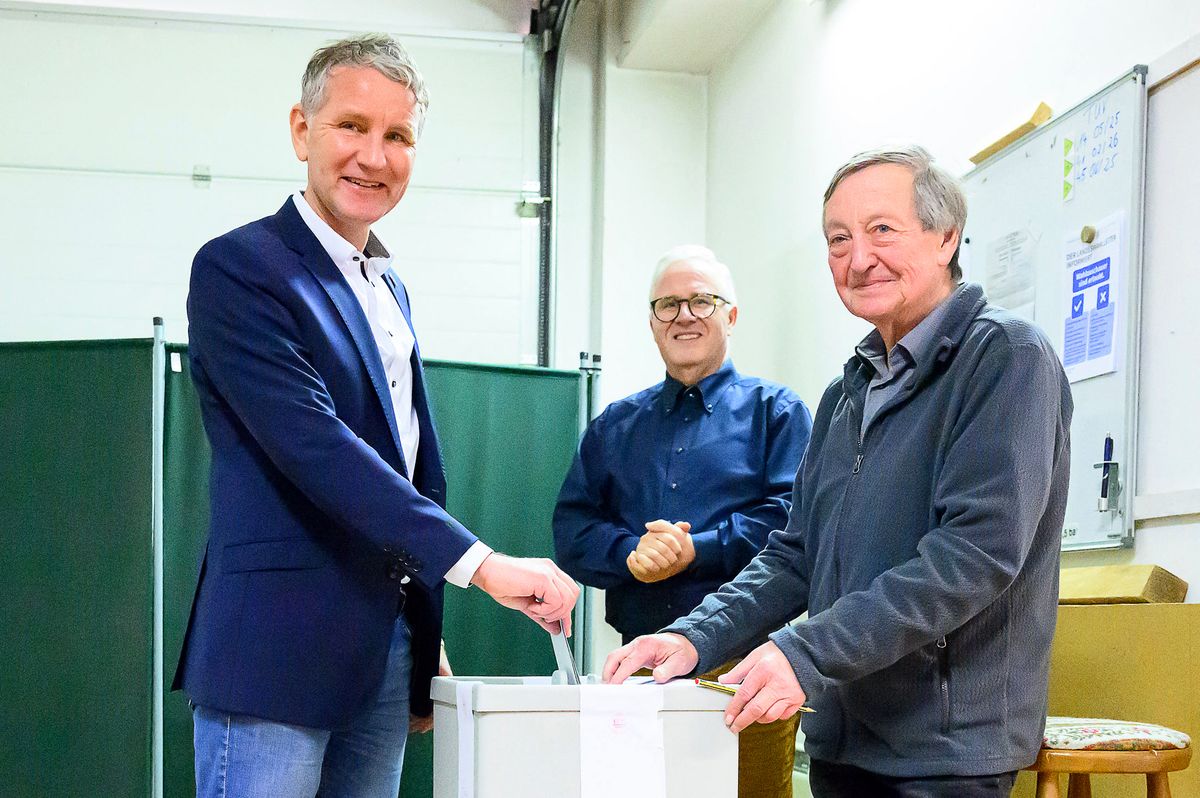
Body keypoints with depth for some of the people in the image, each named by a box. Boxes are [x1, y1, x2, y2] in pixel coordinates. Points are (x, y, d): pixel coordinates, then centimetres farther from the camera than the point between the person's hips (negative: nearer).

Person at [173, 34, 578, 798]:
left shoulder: (392, 291, 16)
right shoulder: (239, 268, -9)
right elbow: (314, 446, -21)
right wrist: (479, 562, -25)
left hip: (385, 652, 7)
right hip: (278, 649, -7)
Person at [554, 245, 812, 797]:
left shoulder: (774, 410, 8)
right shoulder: (616, 424, 18)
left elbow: (792, 517, -7)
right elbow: (571, 529, 9)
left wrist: (694, 550, -17)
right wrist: (631, 555, -11)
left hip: (742, 664, -3)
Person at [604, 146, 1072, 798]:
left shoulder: (1004, 355, -11)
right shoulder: (848, 394, 14)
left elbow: (980, 547, -22)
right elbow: (798, 554, 13)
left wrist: (810, 651, -26)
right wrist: (697, 636, -4)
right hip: (839, 743, 7)